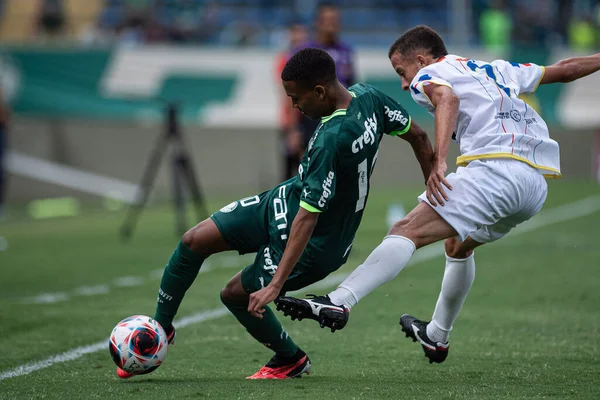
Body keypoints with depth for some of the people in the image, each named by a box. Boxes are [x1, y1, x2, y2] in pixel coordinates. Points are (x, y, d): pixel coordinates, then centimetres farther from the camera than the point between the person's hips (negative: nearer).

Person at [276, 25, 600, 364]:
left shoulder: (427, 76, 10)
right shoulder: (497, 69, 32)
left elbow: (448, 98, -14)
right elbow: (564, 69, 40)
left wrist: (439, 161, -26)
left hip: (496, 168, -8)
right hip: (538, 184, 8)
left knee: (407, 231, -17)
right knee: (459, 244, 31)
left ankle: (338, 303, -35)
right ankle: (437, 337, 41)